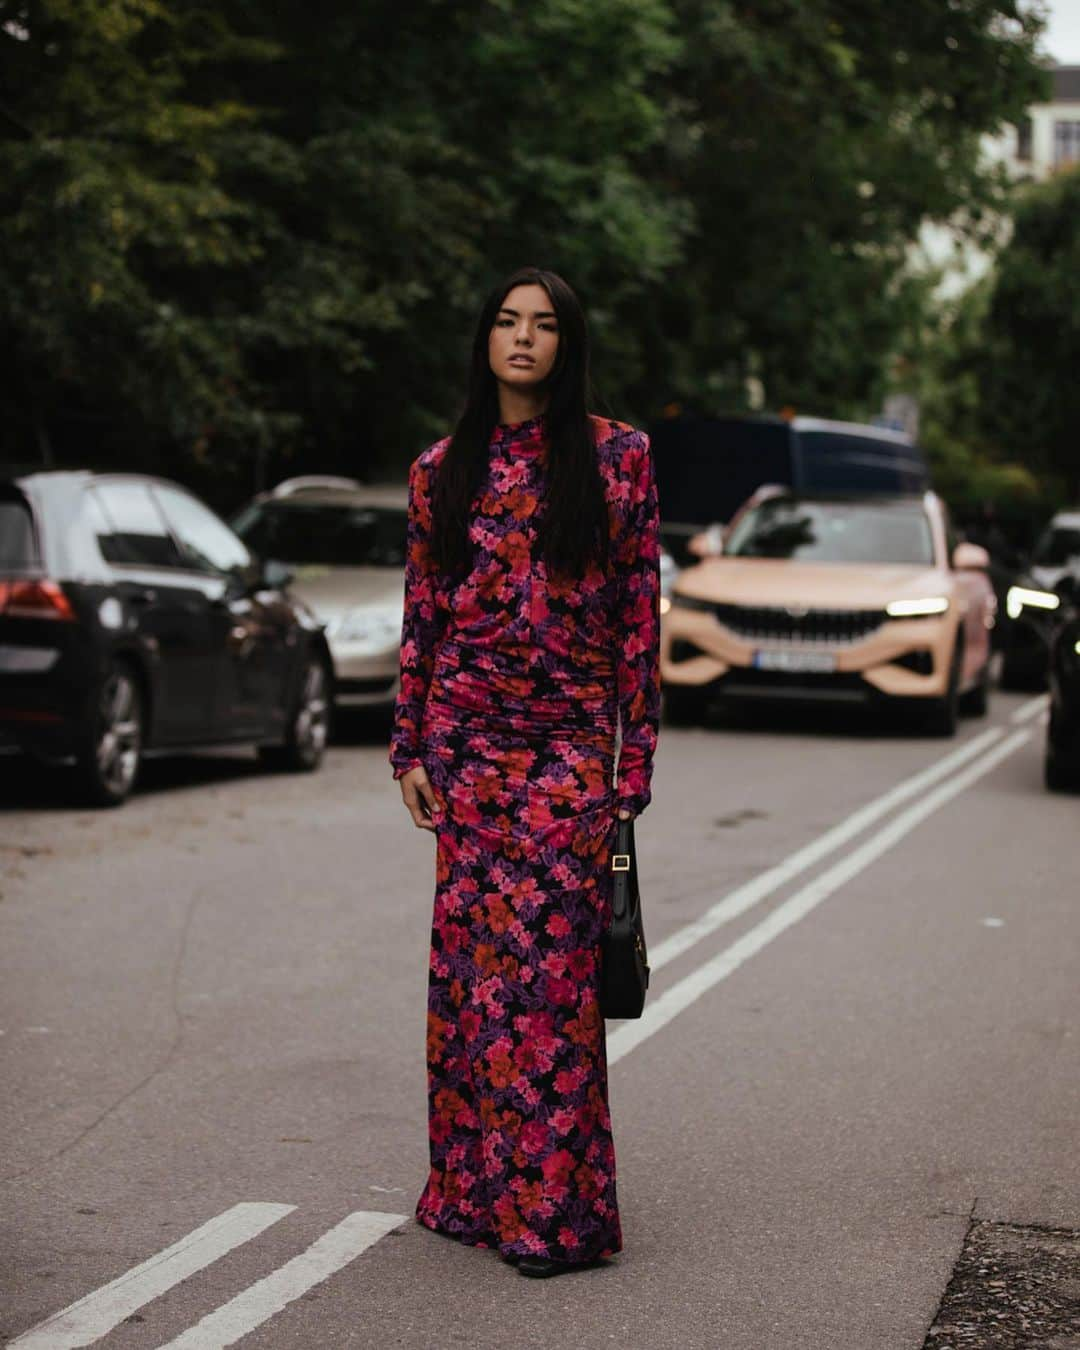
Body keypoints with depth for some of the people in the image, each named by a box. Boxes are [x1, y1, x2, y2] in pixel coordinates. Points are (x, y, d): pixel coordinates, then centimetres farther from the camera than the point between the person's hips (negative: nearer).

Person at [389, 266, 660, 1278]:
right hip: (467, 731, 3)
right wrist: (409, 747, 6)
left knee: (550, 954, -6)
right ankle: (477, 1187, 15)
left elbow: (639, 611, 1)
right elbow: (420, 615, 11)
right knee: (472, 949, 4)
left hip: (570, 738, -3)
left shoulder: (616, 456, 2)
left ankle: (556, 1208, 1)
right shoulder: (442, 470, 9)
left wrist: (634, 759, -3)